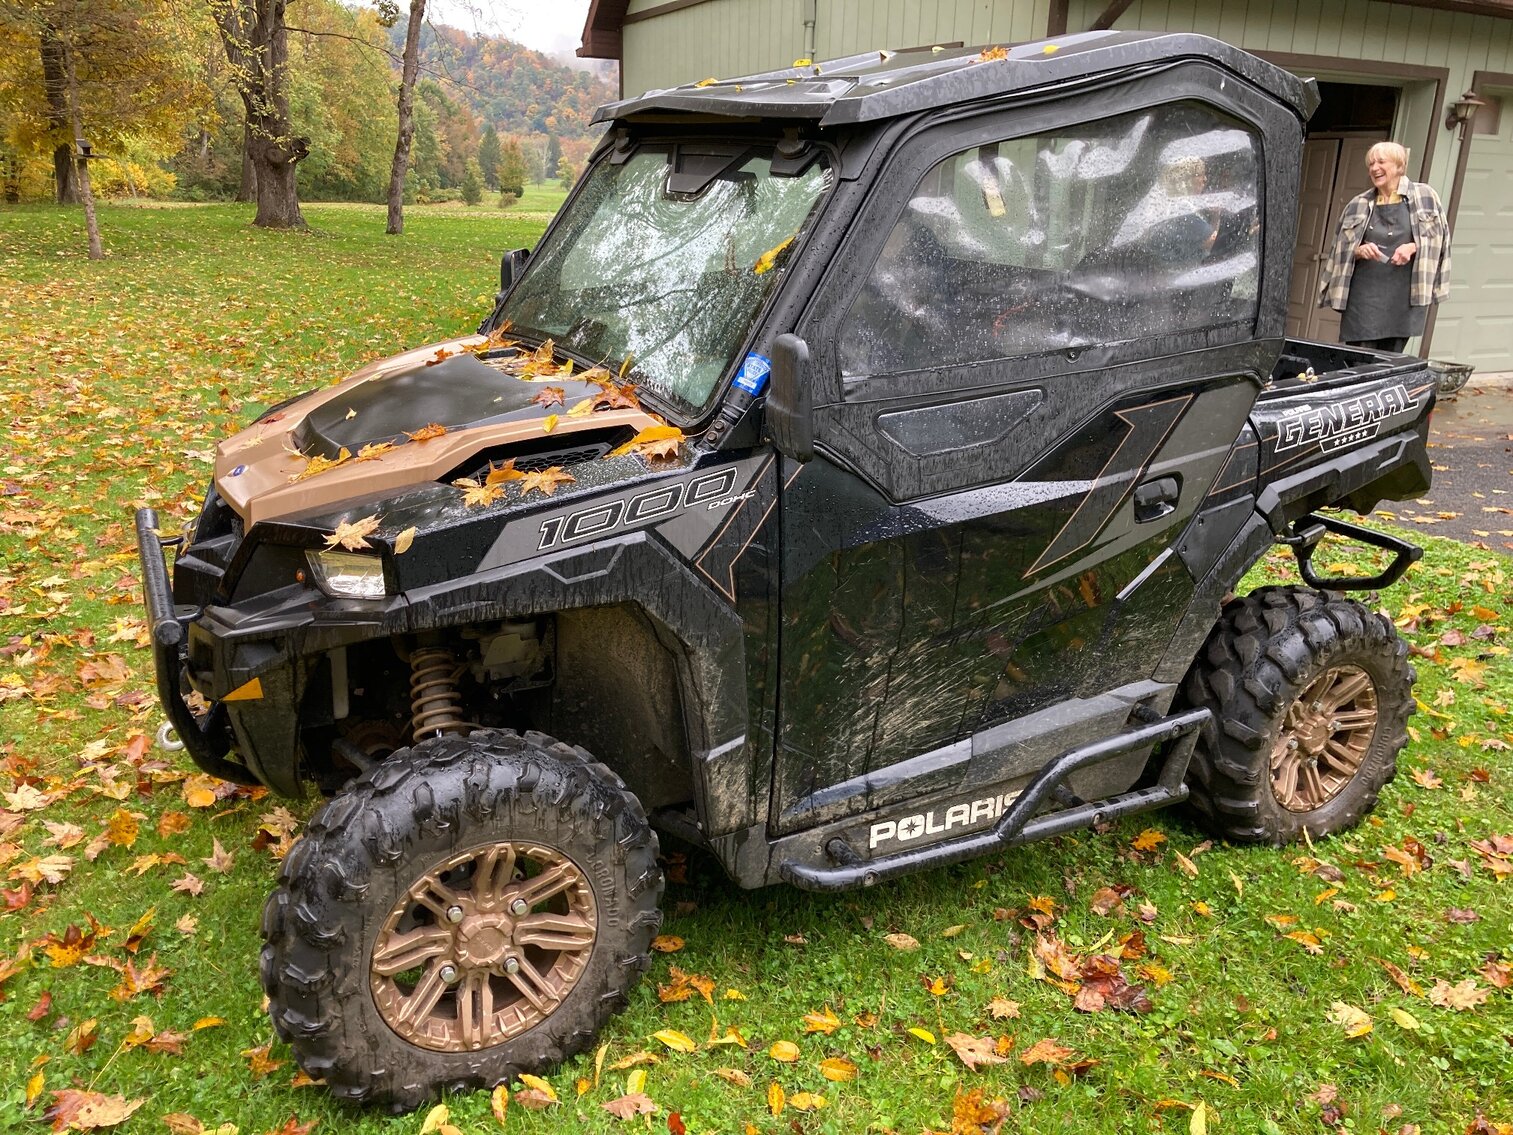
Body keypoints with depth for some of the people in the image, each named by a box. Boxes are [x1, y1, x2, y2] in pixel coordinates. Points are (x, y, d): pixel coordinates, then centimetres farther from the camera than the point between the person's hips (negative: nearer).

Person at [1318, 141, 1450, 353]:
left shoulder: (1424, 197, 6)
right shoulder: (1358, 206, 10)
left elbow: (1438, 238, 7)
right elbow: (1341, 251, 12)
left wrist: (1413, 247, -11)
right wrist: (1359, 251, -9)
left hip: (1404, 298, -1)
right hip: (1365, 297, 1)